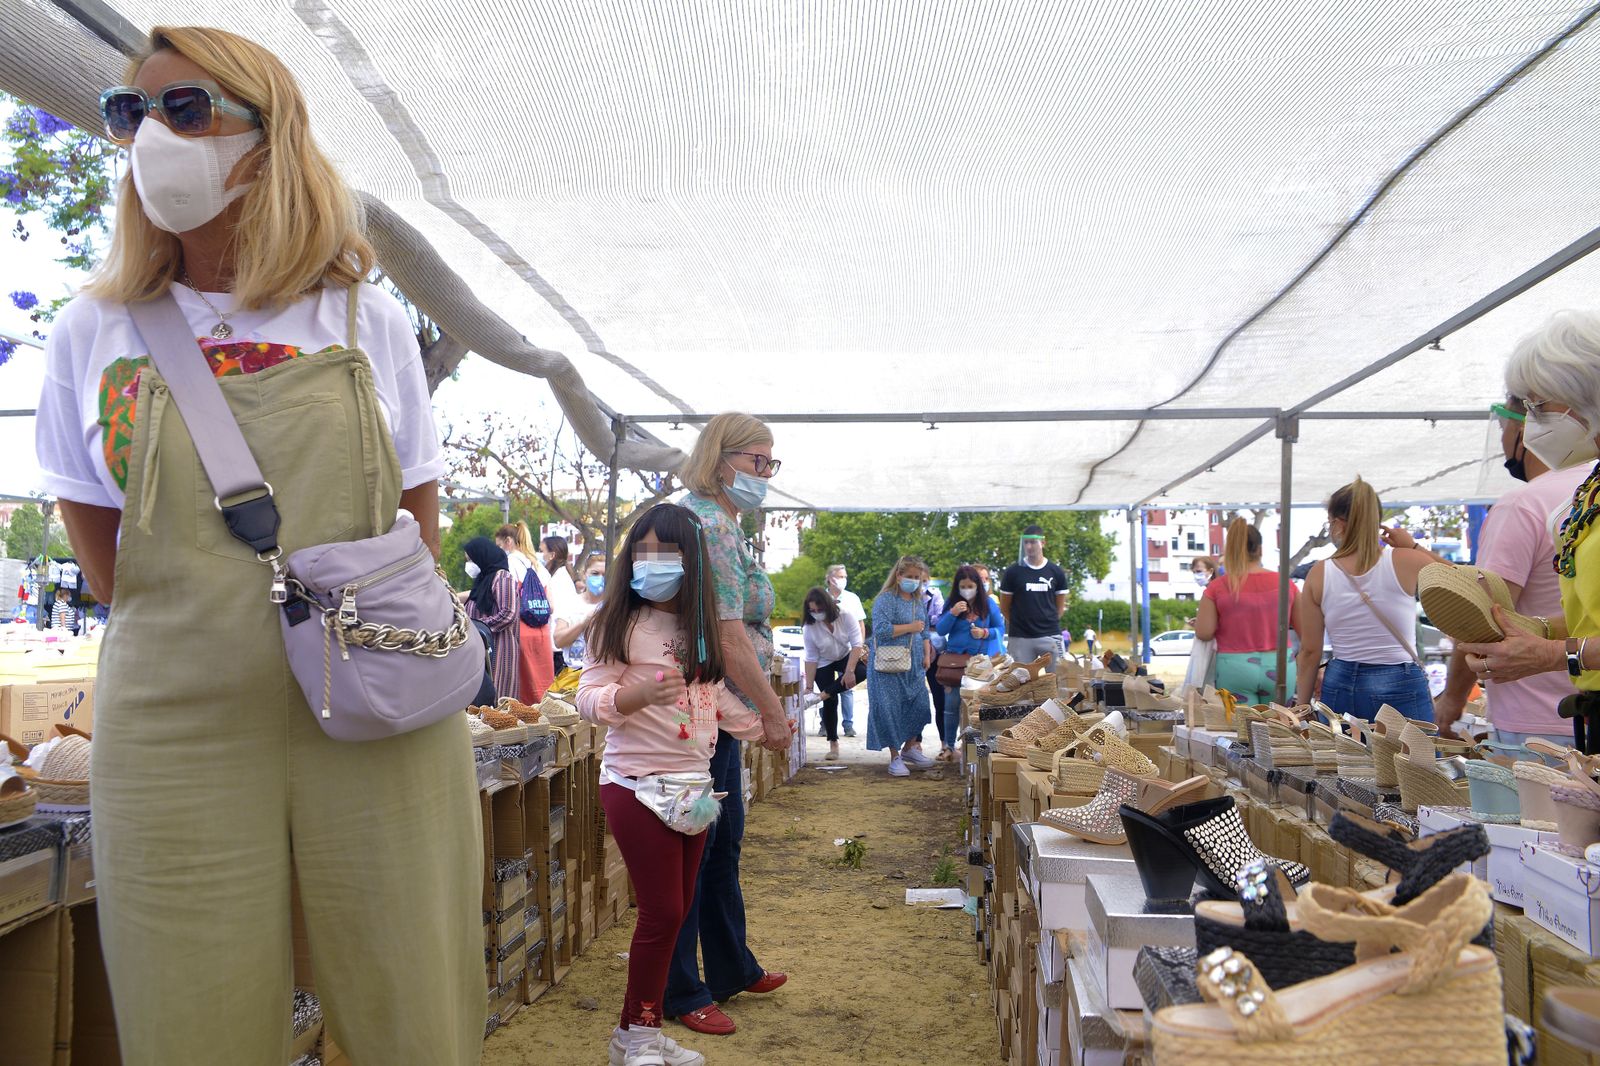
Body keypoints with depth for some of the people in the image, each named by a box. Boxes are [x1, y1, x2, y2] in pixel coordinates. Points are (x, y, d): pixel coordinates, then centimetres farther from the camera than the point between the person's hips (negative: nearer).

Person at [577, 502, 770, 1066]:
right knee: (662, 910, -4)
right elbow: (588, 696, -15)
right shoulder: (619, 624, -10)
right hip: (637, 784, -6)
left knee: (674, 911, 11)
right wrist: (629, 696, -34)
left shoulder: (699, 628, 8)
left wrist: (765, 729, 21)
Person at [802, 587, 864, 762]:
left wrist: (849, 671, -34)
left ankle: (824, 694, -19)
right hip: (823, 664, 0)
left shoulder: (844, 616, -25)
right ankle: (833, 744, 7)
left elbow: (856, 643, -26)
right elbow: (811, 658, -17)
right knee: (830, 702, -7)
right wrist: (809, 686, -21)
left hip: (846, 656, 0)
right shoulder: (809, 626, -22)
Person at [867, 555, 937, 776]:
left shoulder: (918, 601, 14)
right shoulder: (885, 599, -11)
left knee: (919, 705, 7)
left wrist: (927, 655, 15)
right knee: (891, 708, -4)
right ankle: (895, 756, 6)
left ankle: (910, 748, 26)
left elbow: (924, 631, 25)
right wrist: (910, 627, -15)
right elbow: (881, 629, -22)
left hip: (914, 665, 7)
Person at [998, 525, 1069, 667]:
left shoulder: (1056, 573, 5)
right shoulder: (1012, 572, 1)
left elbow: (1060, 606, 14)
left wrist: (1048, 622, 11)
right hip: (1020, 638, -1)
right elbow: (1004, 607, 9)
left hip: (1049, 637, 1)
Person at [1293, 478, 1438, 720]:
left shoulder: (1319, 575, -2)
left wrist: (1302, 708, 11)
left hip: (1340, 684, 2)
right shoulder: (1405, 562, -6)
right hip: (1401, 688, -2)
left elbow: (1309, 651, 2)